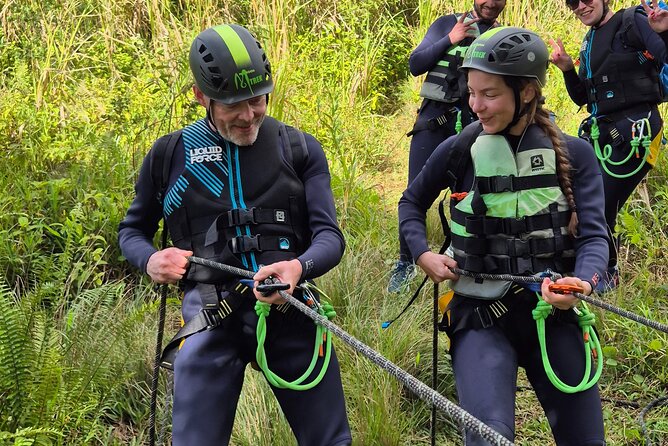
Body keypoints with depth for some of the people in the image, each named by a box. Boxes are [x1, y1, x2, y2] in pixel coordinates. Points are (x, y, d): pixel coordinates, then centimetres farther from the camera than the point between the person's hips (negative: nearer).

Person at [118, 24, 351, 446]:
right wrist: (151, 260, -4)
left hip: (291, 310, 1)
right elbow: (132, 229, 20)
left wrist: (299, 267, -23)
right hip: (211, 317, 0)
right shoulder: (171, 154, 6)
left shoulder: (300, 148, 6)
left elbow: (330, 235, 0)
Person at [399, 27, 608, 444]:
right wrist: (424, 255, -2)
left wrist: (582, 282, -28)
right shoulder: (459, 150, -1)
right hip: (482, 317, -1)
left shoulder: (574, 155, -1)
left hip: (553, 315, 2)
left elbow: (594, 235, -7)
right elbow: (412, 203, 16)